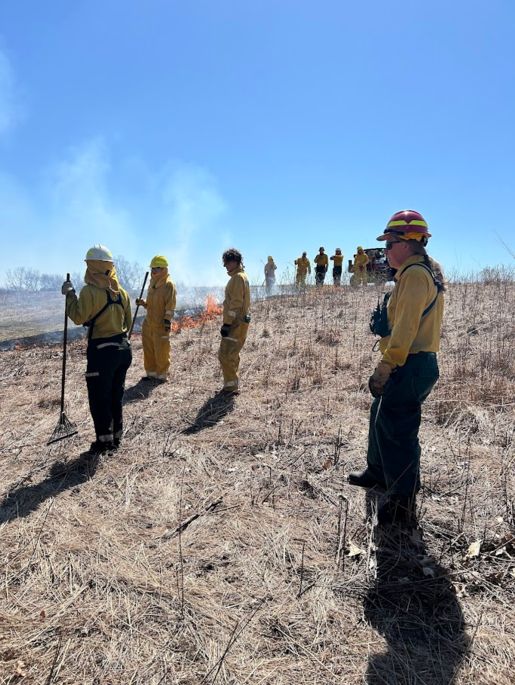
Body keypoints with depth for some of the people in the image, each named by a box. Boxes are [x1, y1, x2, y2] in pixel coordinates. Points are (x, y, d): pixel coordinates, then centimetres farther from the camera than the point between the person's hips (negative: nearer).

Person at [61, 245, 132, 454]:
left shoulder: (90, 291, -14)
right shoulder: (121, 291, 6)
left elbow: (78, 317, -15)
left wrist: (69, 294, -5)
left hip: (101, 350, -7)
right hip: (123, 347, 7)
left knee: (98, 398, 5)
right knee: (115, 396, 17)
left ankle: (104, 440, 11)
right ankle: (116, 436, 26)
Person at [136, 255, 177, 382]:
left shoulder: (168, 284, -10)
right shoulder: (152, 283, 14)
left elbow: (170, 306, -14)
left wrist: (167, 321, -18)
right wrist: (143, 303, 4)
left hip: (161, 325, -8)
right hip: (148, 323, 8)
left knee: (161, 352, -1)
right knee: (148, 350, 13)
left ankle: (162, 375, 12)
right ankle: (151, 373, 25)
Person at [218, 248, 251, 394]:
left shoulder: (237, 278, -15)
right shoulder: (241, 276, 18)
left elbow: (236, 303, -21)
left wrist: (227, 324, -21)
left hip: (235, 324, -11)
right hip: (239, 323, 11)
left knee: (225, 355, -9)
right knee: (232, 355, 16)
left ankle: (231, 387, -3)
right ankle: (232, 385, 25)